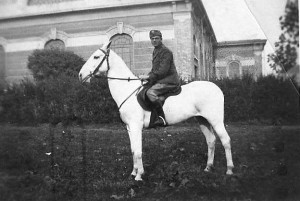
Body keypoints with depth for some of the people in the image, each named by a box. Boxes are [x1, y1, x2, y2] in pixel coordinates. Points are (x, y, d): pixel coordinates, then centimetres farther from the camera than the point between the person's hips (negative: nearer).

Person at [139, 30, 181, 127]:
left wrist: (149, 77, -20)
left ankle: (162, 118, -27)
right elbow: (154, 69, 24)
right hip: (161, 80, 11)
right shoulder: (155, 51, 19)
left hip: (169, 81, -11)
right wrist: (147, 77, 7)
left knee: (150, 92, -29)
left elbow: (163, 70, -20)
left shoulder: (166, 51, -11)